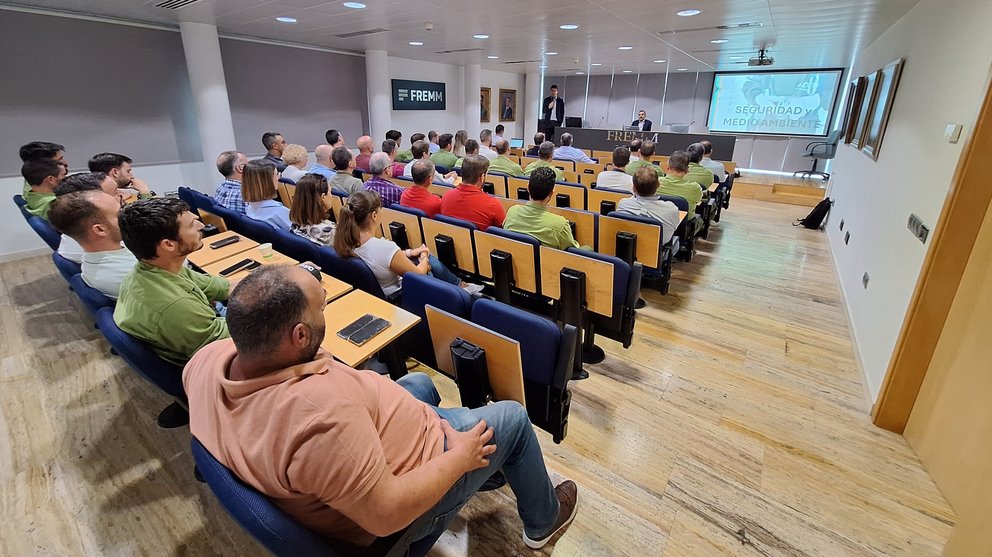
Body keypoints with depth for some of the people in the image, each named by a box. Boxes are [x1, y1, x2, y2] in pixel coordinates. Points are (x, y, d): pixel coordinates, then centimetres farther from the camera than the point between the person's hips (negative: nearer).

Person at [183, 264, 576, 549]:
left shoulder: (209, 359, -17)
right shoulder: (321, 412, -43)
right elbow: (386, 515, -33)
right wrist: (458, 459, -19)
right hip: (397, 499, -7)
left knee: (420, 383, 28)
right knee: (513, 417, 6)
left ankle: (481, 473, 47)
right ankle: (543, 522, 35)